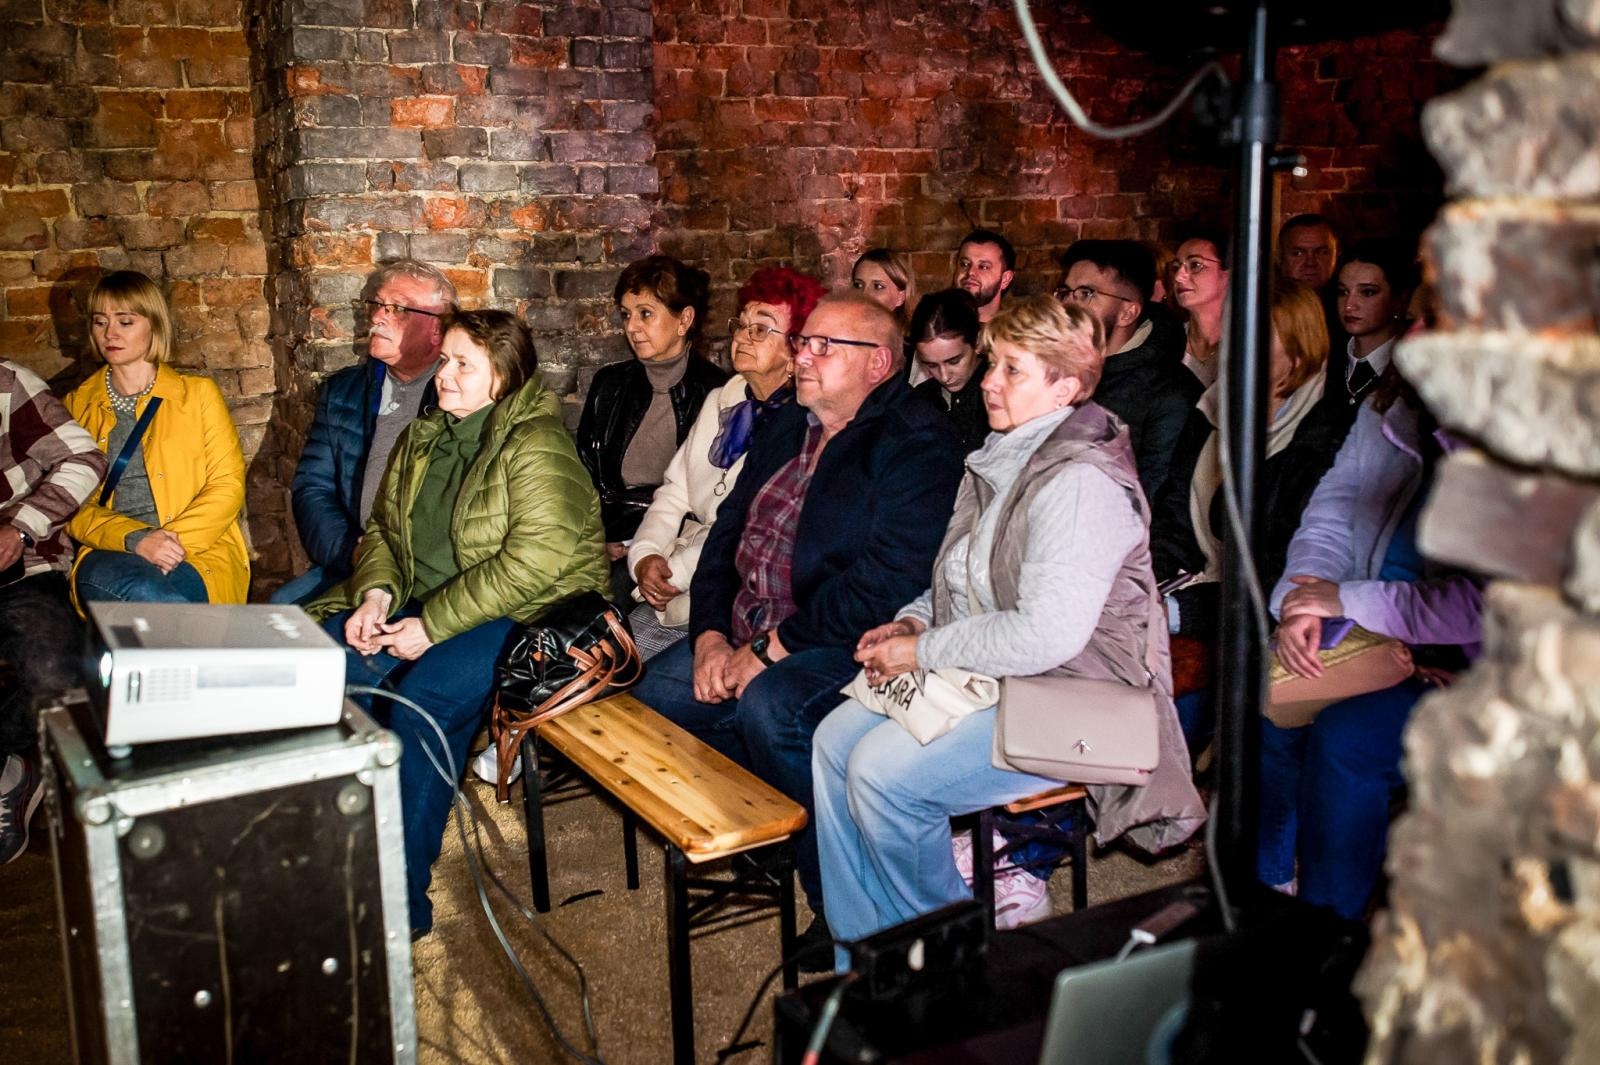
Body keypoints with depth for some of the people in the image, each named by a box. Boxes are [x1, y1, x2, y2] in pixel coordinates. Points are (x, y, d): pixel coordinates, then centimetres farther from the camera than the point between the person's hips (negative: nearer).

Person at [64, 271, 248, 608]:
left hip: (200, 553, -2)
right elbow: (73, 505, 7)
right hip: (113, 553, 2)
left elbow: (228, 486, 3)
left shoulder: (198, 393, 13)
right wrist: (135, 539, -13)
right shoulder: (78, 406, 17)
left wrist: (175, 540, -14)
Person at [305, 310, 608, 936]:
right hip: (420, 604, 8)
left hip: (523, 614, -7)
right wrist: (376, 591, -4)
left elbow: (535, 560, -23)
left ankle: (404, 899, -21)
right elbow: (382, 528, 19)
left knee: (425, 697, -32)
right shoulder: (422, 440, 14)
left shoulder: (536, 448, -13)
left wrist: (432, 624, -22)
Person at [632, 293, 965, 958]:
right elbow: (727, 530, 15)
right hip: (748, 633, 9)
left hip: (848, 643, -9)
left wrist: (772, 650, -21)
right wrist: (710, 633, -1)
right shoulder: (785, 429, 15)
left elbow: (885, 579, -23)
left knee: (770, 707, -33)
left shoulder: (915, 446, -13)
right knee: (657, 690, -4)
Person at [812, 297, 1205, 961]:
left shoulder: (1080, 483, -20)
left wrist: (925, 652, -18)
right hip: (981, 677, 10)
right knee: (835, 739, -2)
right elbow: (961, 578, 24)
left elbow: (1046, 634, -28)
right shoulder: (1005, 460, 11)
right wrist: (914, 621, 3)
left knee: (882, 772, -23)